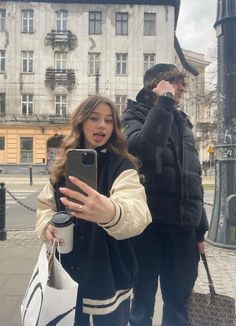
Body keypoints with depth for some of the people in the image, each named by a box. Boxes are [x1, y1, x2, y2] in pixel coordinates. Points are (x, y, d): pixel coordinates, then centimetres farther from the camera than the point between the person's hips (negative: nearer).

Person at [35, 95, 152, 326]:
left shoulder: (121, 166, -14)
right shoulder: (64, 165, 3)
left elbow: (137, 213, -32)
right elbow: (45, 204, 12)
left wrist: (112, 213, -55)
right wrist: (47, 224, -11)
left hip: (108, 275, -4)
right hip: (69, 271, 5)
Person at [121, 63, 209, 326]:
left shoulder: (182, 122, 16)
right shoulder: (134, 115, -1)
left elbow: (193, 178, 17)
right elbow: (143, 146, -26)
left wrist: (200, 229, 16)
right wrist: (164, 101, -16)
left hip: (183, 227, 6)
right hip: (148, 224, -5)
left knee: (178, 302, 15)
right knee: (143, 300, 8)